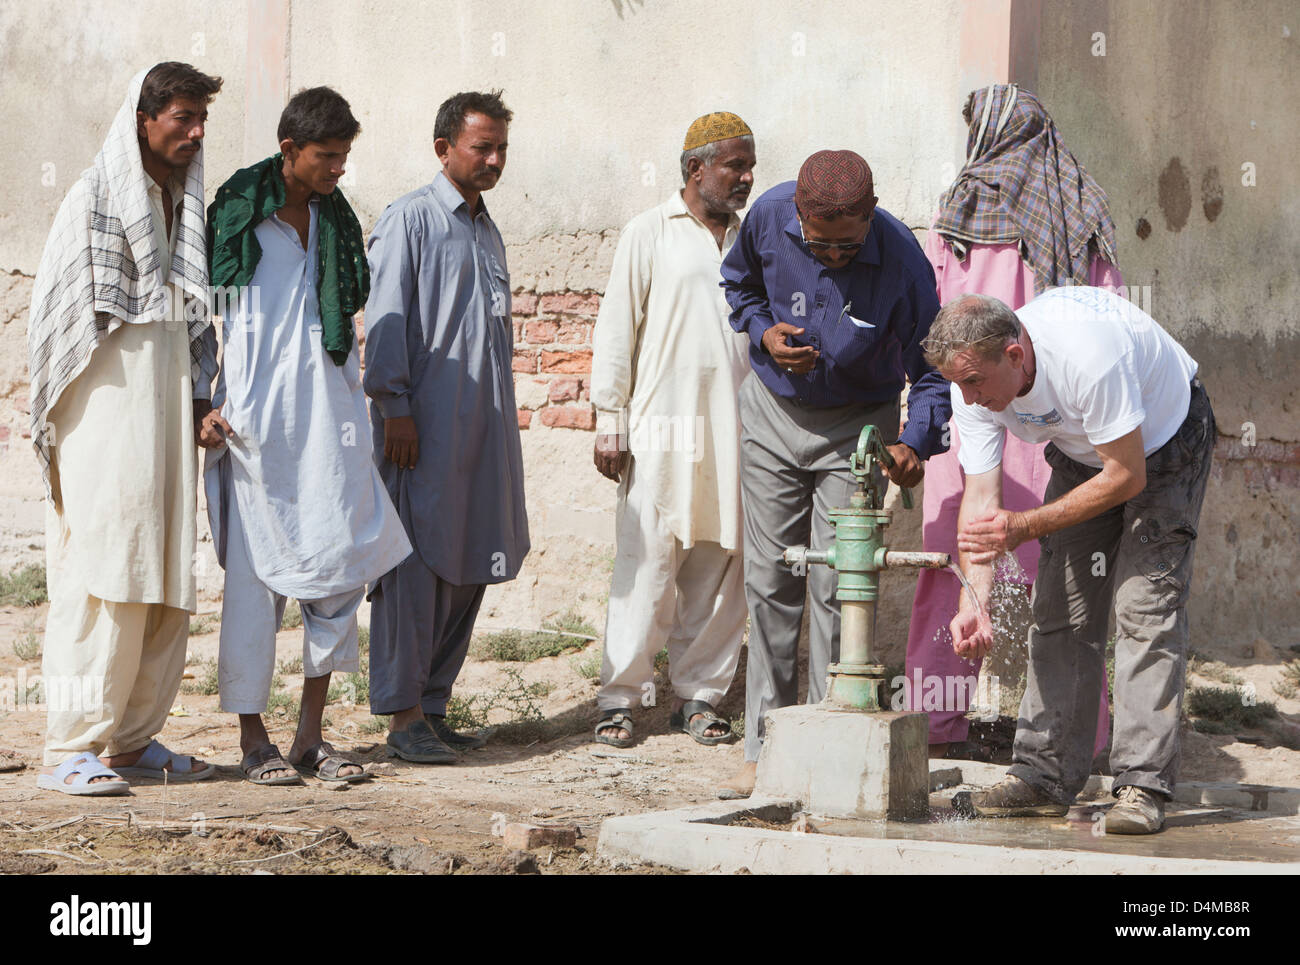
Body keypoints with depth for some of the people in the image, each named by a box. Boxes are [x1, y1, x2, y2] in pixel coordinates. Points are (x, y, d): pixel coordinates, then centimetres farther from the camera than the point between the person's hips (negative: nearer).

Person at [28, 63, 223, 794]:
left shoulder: (188, 206, 16)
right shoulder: (95, 199, -4)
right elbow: (64, 315, -6)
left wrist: (200, 398, 9)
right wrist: (59, 425, -9)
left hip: (168, 413, 7)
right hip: (108, 412, -7)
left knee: (165, 584, 5)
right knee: (101, 578, -11)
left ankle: (134, 739, 12)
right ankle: (72, 750, -9)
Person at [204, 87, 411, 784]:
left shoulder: (335, 219, 15)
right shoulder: (237, 212, -3)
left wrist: (356, 420, 18)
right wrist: (208, 406, -12)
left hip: (326, 419, 6)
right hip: (255, 423, -6)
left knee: (340, 567, 1)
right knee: (253, 574, -2)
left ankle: (311, 736, 8)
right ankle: (253, 740, 5)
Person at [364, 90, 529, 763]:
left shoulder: (487, 232, 20)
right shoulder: (410, 219, -3)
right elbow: (385, 320, -9)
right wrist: (394, 408, -16)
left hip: (481, 424, 8)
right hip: (422, 425, -8)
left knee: (469, 569, 7)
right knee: (416, 563, -8)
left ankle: (433, 703, 14)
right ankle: (404, 715, -6)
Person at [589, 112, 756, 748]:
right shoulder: (651, 233, 5)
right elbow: (616, 328, 3)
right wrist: (609, 421, -3)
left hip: (736, 429, 4)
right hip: (663, 427, -4)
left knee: (720, 567, 2)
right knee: (647, 564, -6)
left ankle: (699, 694, 11)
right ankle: (620, 697, 0)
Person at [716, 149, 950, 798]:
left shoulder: (901, 261, -25)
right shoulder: (768, 217, -16)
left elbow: (930, 366, -14)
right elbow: (739, 282, 8)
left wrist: (916, 442, -30)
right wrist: (764, 333, -11)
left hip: (856, 427, -3)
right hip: (773, 411, 3)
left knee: (837, 588, -8)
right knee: (769, 584, 4)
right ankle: (764, 749, 10)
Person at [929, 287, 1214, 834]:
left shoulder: (1086, 354, -41)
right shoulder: (975, 384, -21)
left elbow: (1127, 477, -32)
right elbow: (980, 498, -20)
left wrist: (1026, 527, -35)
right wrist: (974, 603, -33)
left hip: (1165, 439, -6)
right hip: (1082, 453, 6)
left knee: (1145, 604, -16)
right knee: (1060, 606, 0)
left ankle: (1142, 785, -17)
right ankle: (1045, 776, 5)